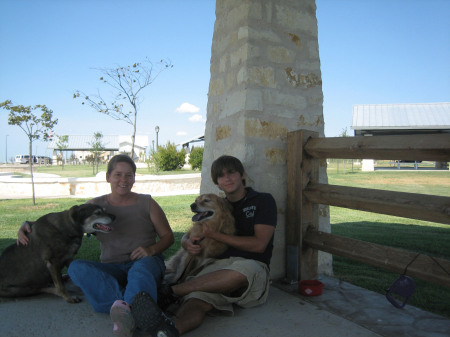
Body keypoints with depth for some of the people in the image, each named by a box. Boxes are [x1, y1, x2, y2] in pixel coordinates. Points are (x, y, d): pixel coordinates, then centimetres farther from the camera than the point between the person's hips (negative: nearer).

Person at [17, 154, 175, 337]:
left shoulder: (147, 203, 5)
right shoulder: (96, 205, 10)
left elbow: (168, 236, 9)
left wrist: (152, 249, -12)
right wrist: (29, 225, -7)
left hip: (145, 262, -2)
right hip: (112, 270, 3)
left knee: (140, 272, -39)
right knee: (75, 267, -28)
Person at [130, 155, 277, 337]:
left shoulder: (263, 201, 11)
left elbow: (259, 244, -2)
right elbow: (186, 237, 27)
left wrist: (215, 235, -5)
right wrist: (188, 243, -2)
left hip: (253, 268, -3)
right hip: (218, 265, 3)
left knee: (241, 270, -40)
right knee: (196, 301, -32)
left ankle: (169, 291, -32)